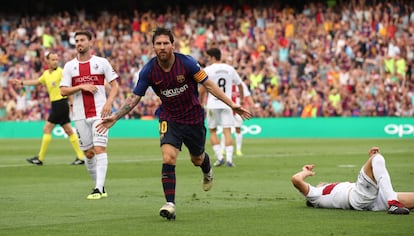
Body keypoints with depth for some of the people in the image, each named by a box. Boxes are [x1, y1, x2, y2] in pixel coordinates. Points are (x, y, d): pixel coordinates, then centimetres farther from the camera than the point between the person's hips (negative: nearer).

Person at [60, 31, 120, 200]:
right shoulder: (69, 66, 8)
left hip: (99, 112, -3)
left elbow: (114, 85, 5)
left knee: (99, 148, -13)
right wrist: (81, 86, -12)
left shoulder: (102, 62, 4)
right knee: (88, 153, 6)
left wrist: (109, 102, -11)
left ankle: (99, 189, -17)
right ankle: (100, 186, 19)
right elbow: (63, 91, 2)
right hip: (80, 115, 3)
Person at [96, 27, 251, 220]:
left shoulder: (186, 63, -19)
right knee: (168, 158, -20)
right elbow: (134, 97, -6)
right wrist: (114, 117, -15)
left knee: (197, 159, 17)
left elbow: (209, 84, -12)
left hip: (193, 117, 0)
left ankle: (207, 171, 55)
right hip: (169, 119, 0)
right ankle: (170, 204, -18)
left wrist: (232, 105, -17)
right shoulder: (149, 70, -14)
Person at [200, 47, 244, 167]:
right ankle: (229, 158, -10)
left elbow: (202, 90, -7)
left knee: (212, 131, 9)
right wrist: (241, 97, 34)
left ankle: (219, 157, -1)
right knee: (227, 131, 0)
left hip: (212, 104, -2)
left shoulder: (208, 70, -5)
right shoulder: (230, 69, 7)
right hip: (227, 104, 3)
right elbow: (240, 85, 17)